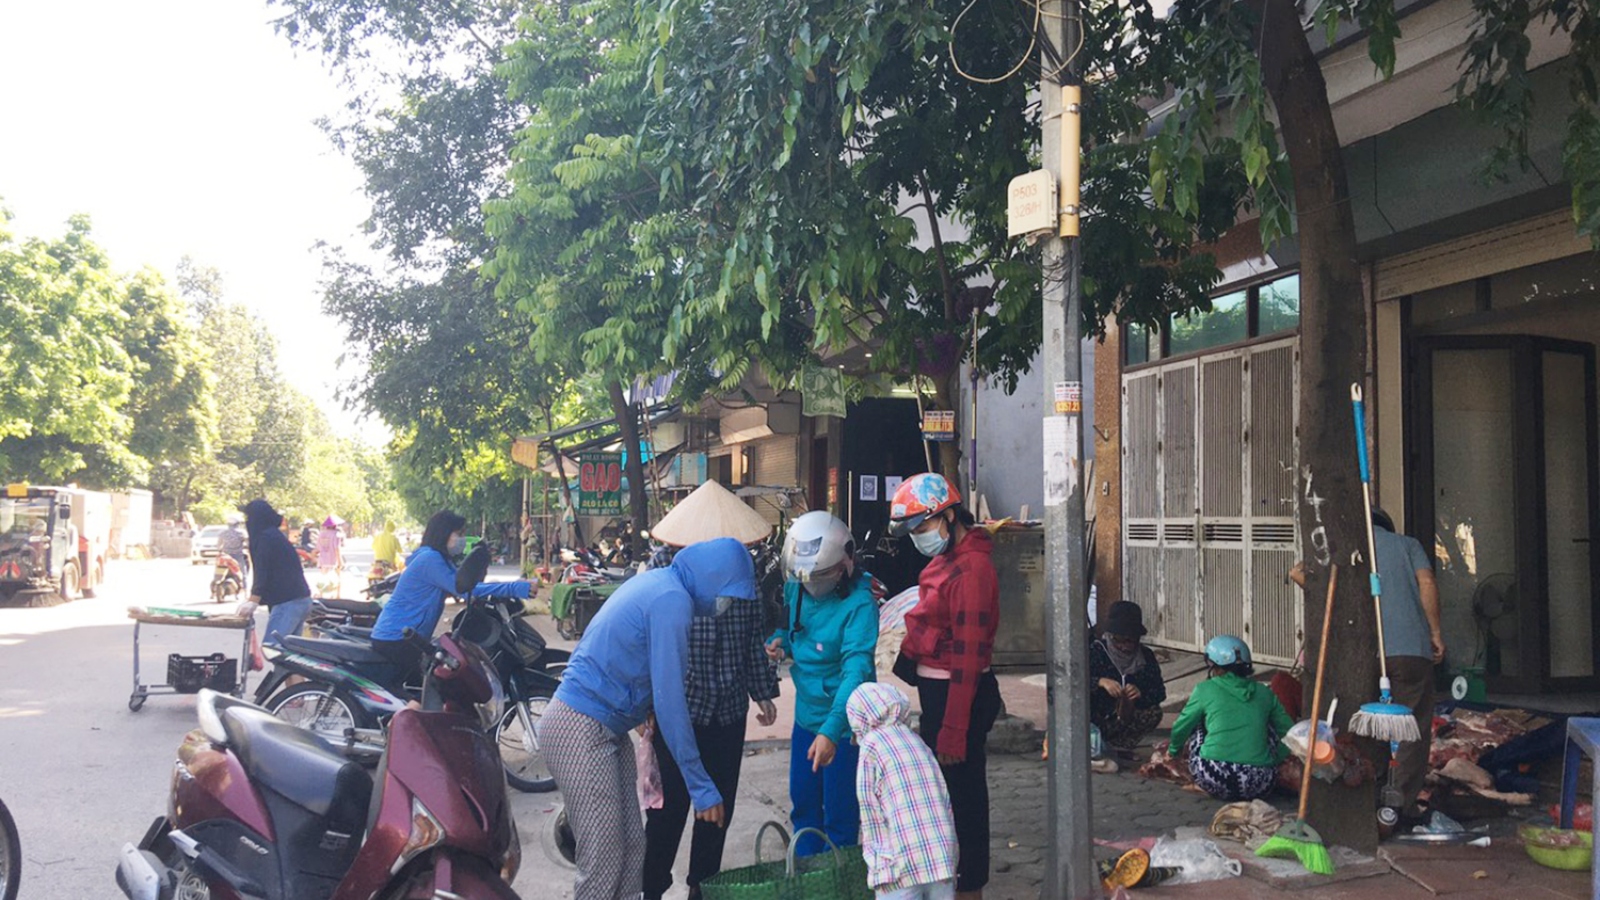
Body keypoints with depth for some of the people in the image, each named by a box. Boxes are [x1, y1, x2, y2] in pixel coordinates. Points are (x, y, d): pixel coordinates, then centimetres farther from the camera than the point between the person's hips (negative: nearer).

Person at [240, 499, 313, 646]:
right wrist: (254, 600, 30)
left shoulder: (265, 537, -8)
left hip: (287, 602, -10)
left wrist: (252, 602, -12)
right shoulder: (275, 535, 21)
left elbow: (262, 572, -14)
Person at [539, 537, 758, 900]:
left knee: (631, 847, 10)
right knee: (604, 859, -5)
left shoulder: (657, 582, 10)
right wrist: (701, 787, -17)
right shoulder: (673, 600, -19)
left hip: (606, 730, 10)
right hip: (582, 733, -10)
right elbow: (669, 701, -21)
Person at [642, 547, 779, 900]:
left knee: (719, 805, 12)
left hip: (729, 709, 4)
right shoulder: (667, 560, -8)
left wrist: (763, 693, 14)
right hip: (678, 707, -4)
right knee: (668, 805, 3)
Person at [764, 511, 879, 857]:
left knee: (840, 814, 5)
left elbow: (856, 671, -32)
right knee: (803, 802, 19)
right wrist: (780, 641, -7)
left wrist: (831, 730, -42)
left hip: (842, 722, -7)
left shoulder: (859, 604, -24)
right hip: (806, 713, 7)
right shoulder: (795, 587, -3)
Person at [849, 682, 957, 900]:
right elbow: (945, 801, 17)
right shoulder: (917, 741, 16)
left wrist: (873, 854, 8)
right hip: (943, 857, 6)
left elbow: (870, 809, -3)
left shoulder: (872, 746, -3)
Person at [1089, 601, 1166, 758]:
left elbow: (1160, 693, -5)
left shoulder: (1145, 656, -2)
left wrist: (1141, 693, -26)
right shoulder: (1096, 652, -13)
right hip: (1093, 720, -3)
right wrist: (1100, 682, -40)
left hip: (1124, 719, 3)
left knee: (1154, 713, -21)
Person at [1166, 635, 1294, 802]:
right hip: (1259, 785, 2)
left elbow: (1181, 727, 18)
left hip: (1213, 782, -2)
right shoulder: (1263, 692, 12)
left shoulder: (1205, 690, 6)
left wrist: (1173, 750, 39)